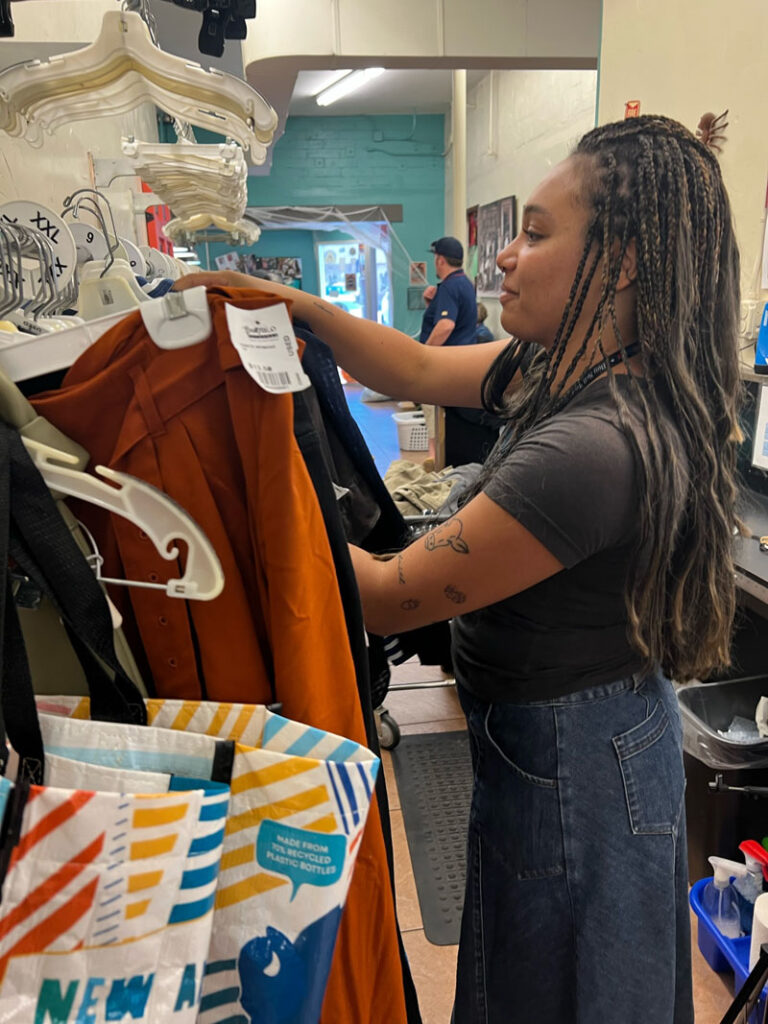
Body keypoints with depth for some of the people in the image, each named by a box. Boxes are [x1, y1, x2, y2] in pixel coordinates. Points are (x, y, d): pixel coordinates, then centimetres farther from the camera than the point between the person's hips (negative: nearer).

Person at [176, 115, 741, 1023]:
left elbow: (390, 599, -27)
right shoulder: (559, 368, -5)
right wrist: (298, 306, -6)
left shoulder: (598, 446, -34)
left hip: (564, 766, -8)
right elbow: (420, 372, 5)